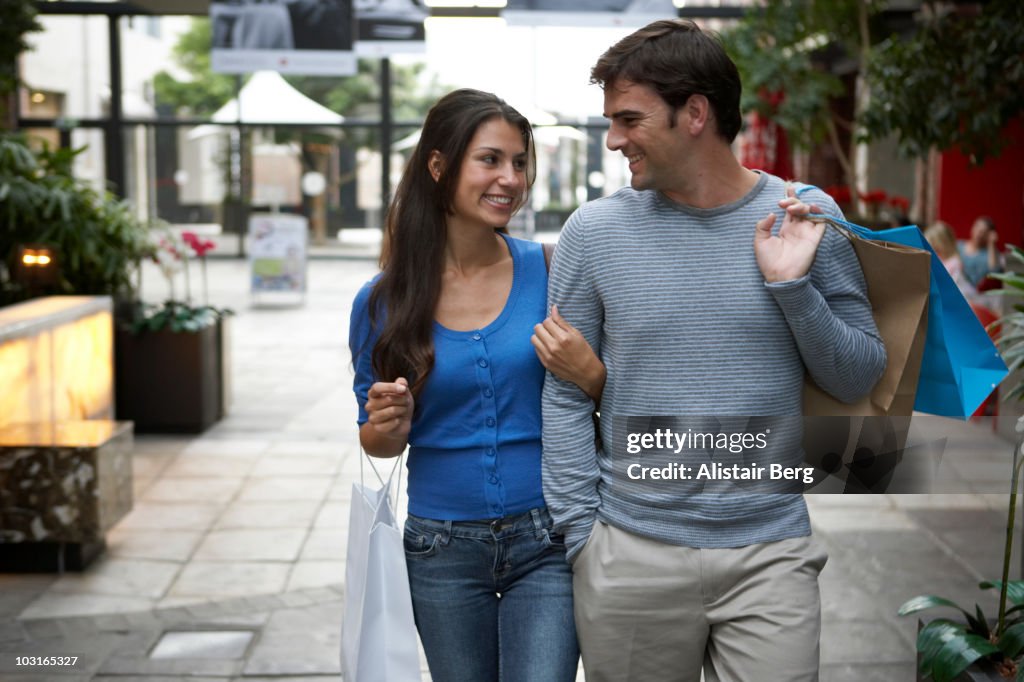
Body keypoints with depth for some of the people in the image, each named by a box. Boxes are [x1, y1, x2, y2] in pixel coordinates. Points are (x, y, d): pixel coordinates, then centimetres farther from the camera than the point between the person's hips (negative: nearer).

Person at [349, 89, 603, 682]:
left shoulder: (551, 271, -6)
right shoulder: (384, 302, -5)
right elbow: (377, 441, 7)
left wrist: (590, 376, -19)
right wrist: (388, 426, -15)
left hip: (546, 543, -1)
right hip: (443, 550, 2)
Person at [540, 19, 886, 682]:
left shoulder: (806, 217, -1)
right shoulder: (594, 230, -2)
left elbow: (859, 378, 2)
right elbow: (566, 395, 1)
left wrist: (793, 285, -12)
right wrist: (581, 534, -4)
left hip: (772, 551, 0)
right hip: (631, 552, 0)